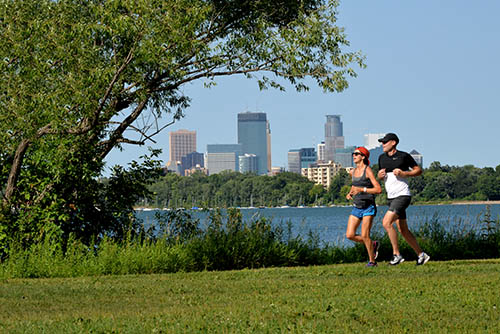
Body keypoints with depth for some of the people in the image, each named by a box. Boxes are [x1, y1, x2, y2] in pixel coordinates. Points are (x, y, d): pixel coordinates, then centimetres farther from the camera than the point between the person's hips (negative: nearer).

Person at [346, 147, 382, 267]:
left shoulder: (368, 170, -9)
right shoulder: (352, 172, 11)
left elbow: (378, 189, -15)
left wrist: (362, 189, -22)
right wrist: (350, 193, 11)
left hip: (368, 206, -7)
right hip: (357, 207, 7)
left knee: (365, 236, -10)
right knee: (350, 235, -3)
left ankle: (372, 261, 7)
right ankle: (373, 245, 19)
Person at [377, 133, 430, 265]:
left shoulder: (404, 156, -7)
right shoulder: (382, 158, 11)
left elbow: (419, 170, 0)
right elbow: (380, 175, 23)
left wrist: (404, 173, -14)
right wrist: (380, 175, -1)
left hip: (402, 196, -8)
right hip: (391, 197, 8)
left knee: (386, 222, -22)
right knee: (403, 230, 9)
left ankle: (396, 254, -15)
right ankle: (421, 255, 21)